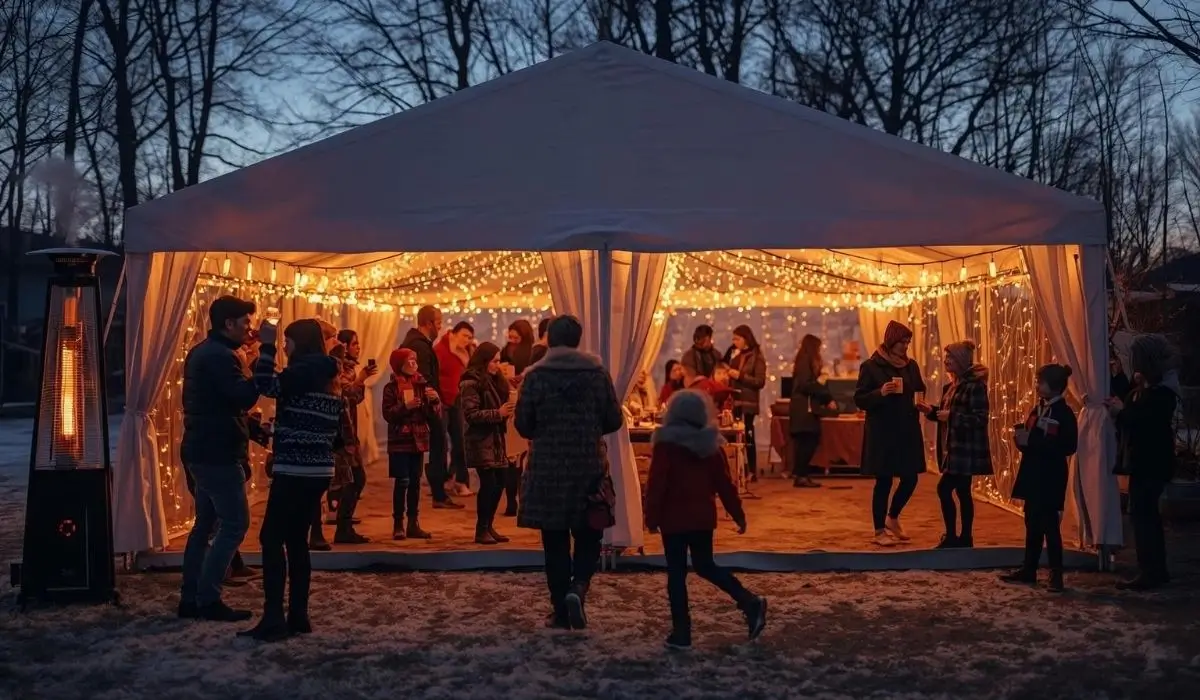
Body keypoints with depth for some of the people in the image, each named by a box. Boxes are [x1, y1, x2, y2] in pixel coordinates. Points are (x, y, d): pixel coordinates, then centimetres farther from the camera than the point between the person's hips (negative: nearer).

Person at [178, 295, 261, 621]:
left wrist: (251, 427, 19)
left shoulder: (202, 352, 17)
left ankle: (190, 598, 15)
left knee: (206, 524, 13)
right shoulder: (220, 356, -16)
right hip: (218, 453, -10)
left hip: (201, 451, 10)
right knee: (235, 524, -6)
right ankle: (208, 599, -6)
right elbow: (244, 397, -27)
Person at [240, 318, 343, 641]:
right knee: (297, 540, 12)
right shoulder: (328, 376, 15)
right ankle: (298, 616, 12)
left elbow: (267, 386, -26)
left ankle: (274, 620, -9)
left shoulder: (305, 371, -11)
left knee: (272, 539, -6)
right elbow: (338, 433, 18)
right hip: (318, 471, 9)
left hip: (295, 470, -9)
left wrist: (267, 345, -16)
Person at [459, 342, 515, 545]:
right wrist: (498, 413, -20)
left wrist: (507, 409, 3)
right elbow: (472, 415, -17)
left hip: (495, 440, 8)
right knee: (488, 484, -10)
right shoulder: (471, 383, -10)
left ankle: (488, 526, 17)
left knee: (499, 483, 6)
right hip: (480, 442, -8)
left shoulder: (494, 380, 16)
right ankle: (481, 530, 0)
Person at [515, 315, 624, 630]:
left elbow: (523, 424, -4)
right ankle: (577, 589, -9)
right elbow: (614, 420, 1)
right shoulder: (597, 373, -2)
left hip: (547, 468, 0)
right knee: (588, 537, 14)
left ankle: (560, 611, 12)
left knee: (555, 541, 8)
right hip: (589, 467, 1)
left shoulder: (535, 375, -5)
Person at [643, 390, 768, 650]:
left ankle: (681, 632, 4)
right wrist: (738, 515, 11)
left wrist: (652, 517, -6)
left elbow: (656, 484, -12)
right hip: (703, 517, 5)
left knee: (676, 573, 2)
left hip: (674, 518, -5)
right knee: (705, 565, 20)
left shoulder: (666, 445, -9)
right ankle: (750, 602, 7)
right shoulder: (711, 446, 5)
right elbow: (725, 484, 5)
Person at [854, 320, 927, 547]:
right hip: (882, 433, -5)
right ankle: (879, 530, 12)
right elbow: (859, 400, -7)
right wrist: (880, 393, -24)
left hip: (907, 432, 5)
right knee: (883, 482, 0)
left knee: (910, 479, 5)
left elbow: (920, 392, 19)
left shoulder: (910, 365, 8)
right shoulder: (871, 366, -7)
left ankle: (892, 518, 30)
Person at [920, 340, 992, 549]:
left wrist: (951, 416, -22)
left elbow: (981, 419, -18)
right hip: (954, 448, 9)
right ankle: (964, 537, 18)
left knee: (944, 489, -11)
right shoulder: (952, 386, 14)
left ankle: (951, 537, -3)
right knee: (962, 492, 12)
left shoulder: (975, 385, -14)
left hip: (966, 450, -9)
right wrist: (931, 411, 5)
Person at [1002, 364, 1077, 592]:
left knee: (1050, 527, -3)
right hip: (1033, 476, 8)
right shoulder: (1038, 409, 12)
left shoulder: (1064, 413, -12)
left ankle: (1056, 574, 6)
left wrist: (1031, 441, -24)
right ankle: (1028, 570, 20)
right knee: (1032, 526, 13)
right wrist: (1021, 437, -5)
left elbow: (1068, 447, -22)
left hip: (1051, 479, -8)